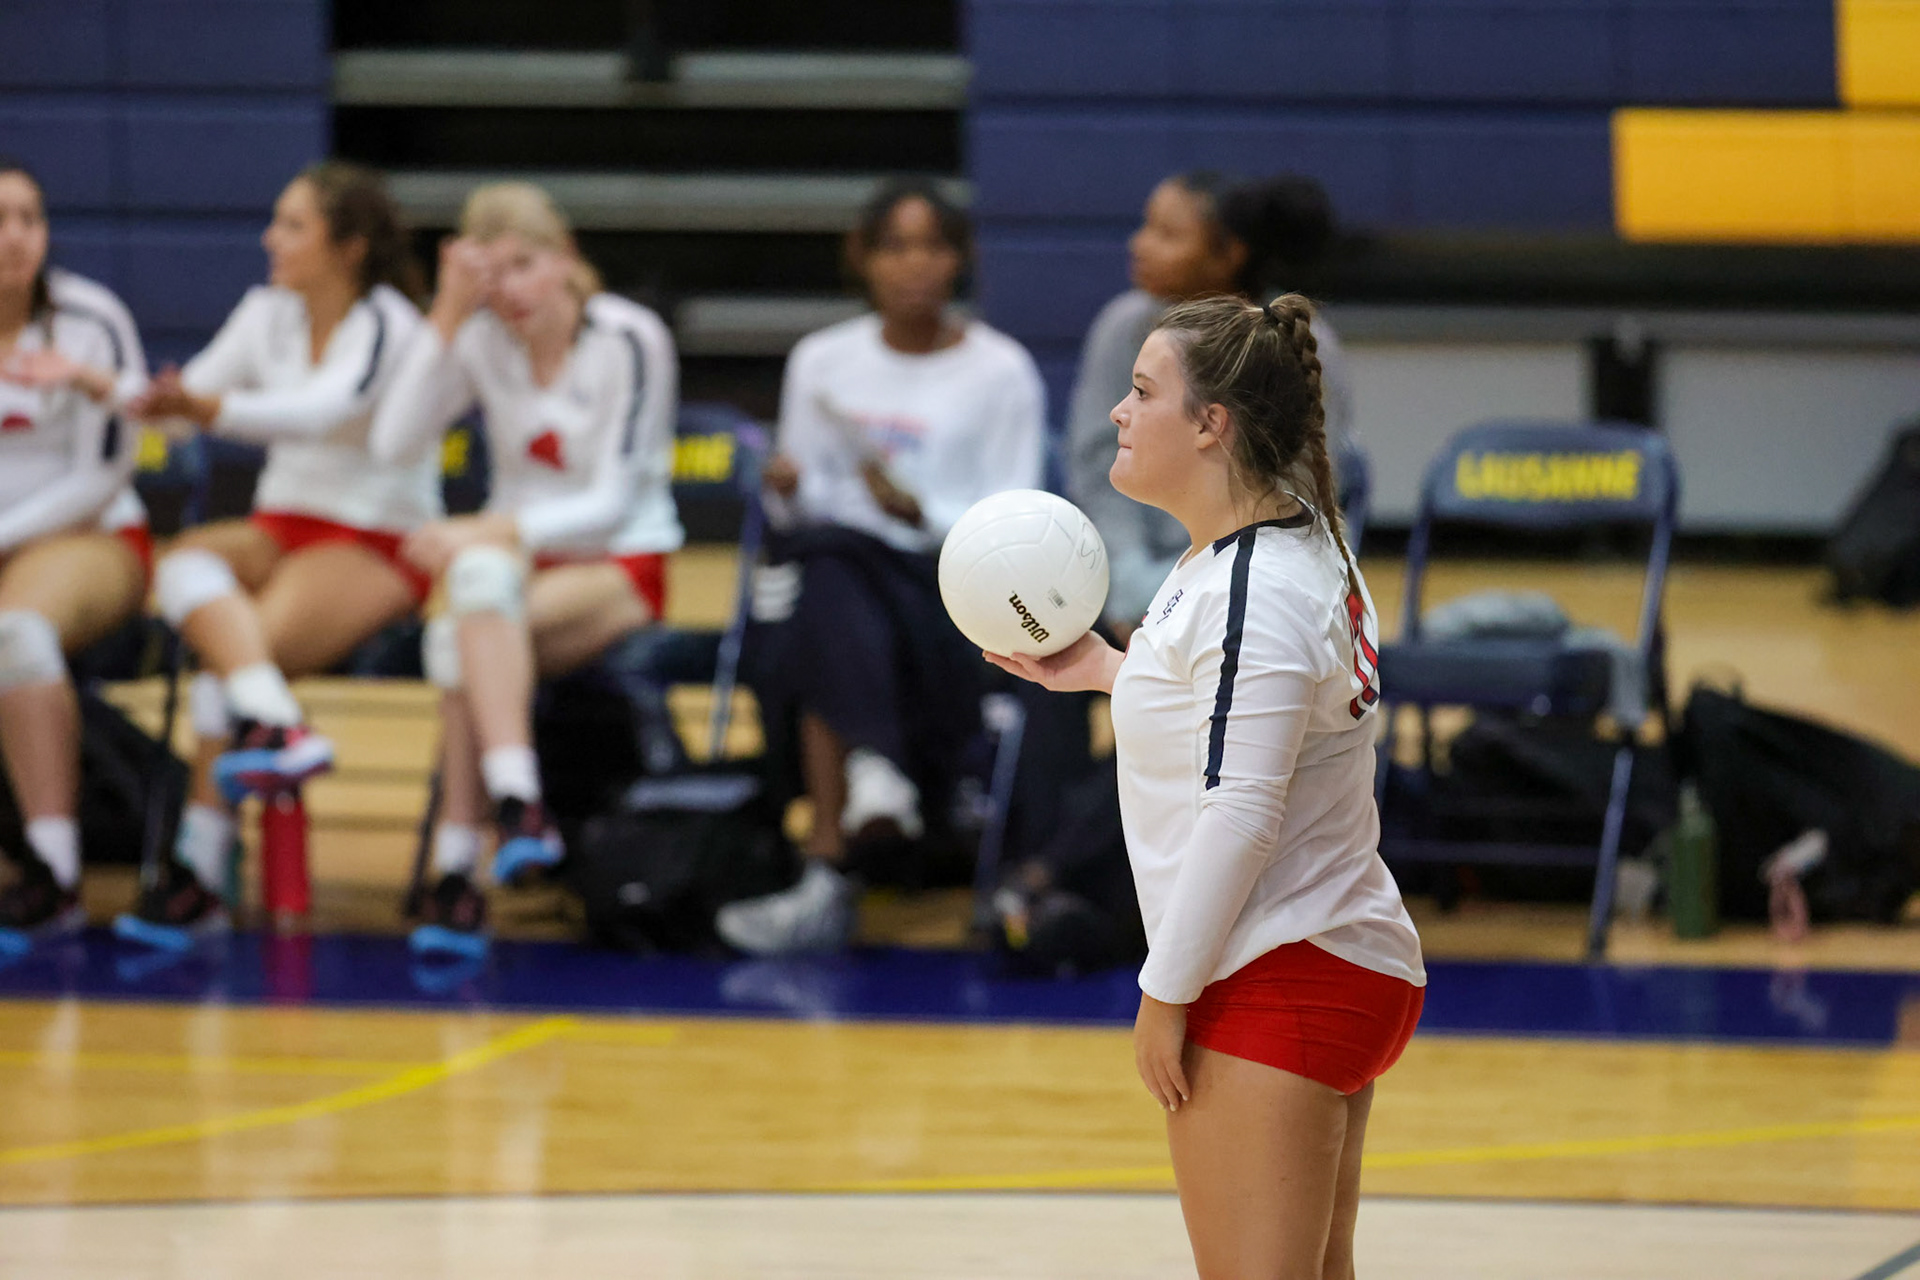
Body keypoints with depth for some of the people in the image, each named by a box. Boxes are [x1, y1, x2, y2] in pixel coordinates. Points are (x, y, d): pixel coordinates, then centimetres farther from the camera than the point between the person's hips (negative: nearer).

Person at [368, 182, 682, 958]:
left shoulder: (630, 341, -9)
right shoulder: (482, 339, 2)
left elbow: (612, 505, -14)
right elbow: (391, 444, -11)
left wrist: (487, 534, -26)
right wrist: (445, 318, -15)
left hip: (622, 568, -4)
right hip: (516, 559, 4)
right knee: (479, 576, -34)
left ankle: (457, 871, -38)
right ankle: (515, 803, -42)